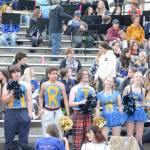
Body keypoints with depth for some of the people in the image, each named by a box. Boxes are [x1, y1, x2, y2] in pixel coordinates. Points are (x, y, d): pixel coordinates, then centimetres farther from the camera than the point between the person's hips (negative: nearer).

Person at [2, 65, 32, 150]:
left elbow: (29, 100, 3)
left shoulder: (26, 85, 7)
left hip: (23, 112, 0)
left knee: (23, 137, 3)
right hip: (11, 112, 0)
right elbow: (4, 100, 2)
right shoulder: (7, 86, 7)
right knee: (9, 137, 2)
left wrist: (30, 113, -7)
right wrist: (12, 93, -12)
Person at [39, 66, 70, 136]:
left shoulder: (61, 85, 0)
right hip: (47, 112, 0)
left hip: (57, 111, 0)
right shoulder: (44, 85, 2)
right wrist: (41, 108, 5)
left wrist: (68, 113, -3)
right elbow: (40, 97, 16)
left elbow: (65, 99, 2)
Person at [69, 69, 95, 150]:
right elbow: (70, 103, -6)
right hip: (78, 114, -4)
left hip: (88, 114, 4)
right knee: (77, 136, -9)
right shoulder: (75, 89, 2)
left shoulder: (91, 89, 16)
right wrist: (81, 102, -17)